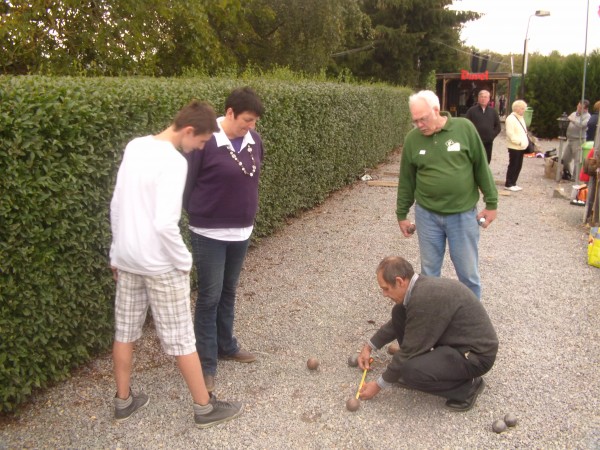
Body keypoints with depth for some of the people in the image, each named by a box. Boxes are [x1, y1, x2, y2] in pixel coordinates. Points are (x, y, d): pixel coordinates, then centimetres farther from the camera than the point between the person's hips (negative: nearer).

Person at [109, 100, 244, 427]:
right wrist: (184, 261, -12)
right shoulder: (173, 162, -21)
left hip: (127, 258, 8)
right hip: (160, 264, -8)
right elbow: (165, 223, -27)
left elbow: (116, 205, 10)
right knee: (181, 339, 5)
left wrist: (118, 252, 18)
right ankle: (205, 407, 20)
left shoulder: (134, 147, 3)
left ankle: (123, 401, 34)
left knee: (125, 332, 18)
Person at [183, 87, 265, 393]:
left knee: (228, 292, 19)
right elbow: (187, 183, -10)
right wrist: (198, 214, -1)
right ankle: (206, 364, 13)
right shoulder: (206, 141, -18)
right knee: (210, 297, 1)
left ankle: (226, 345, 37)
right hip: (209, 234, -6)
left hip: (241, 231, 6)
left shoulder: (254, 140, 2)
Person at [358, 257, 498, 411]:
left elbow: (410, 350, -21)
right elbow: (396, 322, 20)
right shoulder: (420, 286, 0)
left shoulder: (425, 299, -29)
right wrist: (369, 347, 21)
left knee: (410, 371, -29)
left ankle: (466, 387, -5)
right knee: (399, 314, 3)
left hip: (476, 354, -9)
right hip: (458, 340, 9)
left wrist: (379, 385, -9)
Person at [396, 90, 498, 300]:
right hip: (427, 215, 2)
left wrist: (491, 202, -1)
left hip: (463, 214, -1)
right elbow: (407, 180, 5)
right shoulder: (412, 138, -3)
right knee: (429, 271, 14)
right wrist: (402, 214, 9)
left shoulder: (464, 128, -9)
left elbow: (481, 167, -2)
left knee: (468, 272, 9)